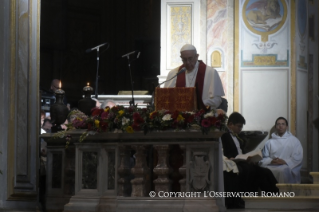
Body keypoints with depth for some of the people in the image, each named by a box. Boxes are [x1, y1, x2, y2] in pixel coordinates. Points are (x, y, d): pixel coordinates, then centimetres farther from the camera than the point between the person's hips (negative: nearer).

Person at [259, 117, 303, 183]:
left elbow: (298, 157, 2)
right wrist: (271, 161, -11)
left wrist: (285, 161, -12)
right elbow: (264, 158, 12)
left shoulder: (294, 140, 14)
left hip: (287, 166, -2)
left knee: (282, 171, -38)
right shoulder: (269, 142, 21)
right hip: (272, 166, 2)